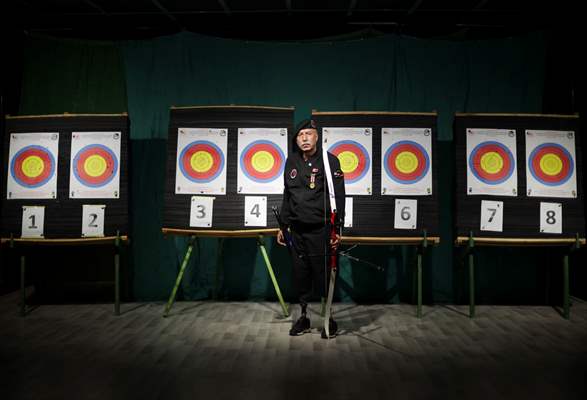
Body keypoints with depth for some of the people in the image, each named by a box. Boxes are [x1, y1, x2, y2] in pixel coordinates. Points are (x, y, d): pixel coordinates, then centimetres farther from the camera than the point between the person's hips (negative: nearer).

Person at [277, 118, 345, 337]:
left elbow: (338, 197, -10)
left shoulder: (329, 160, -6)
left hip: (320, 230, -5)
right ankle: (303, 317, 26)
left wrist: (337, 230, -17)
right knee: (300, 275, 11)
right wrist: (283, 225, 16)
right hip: (296, 230, 5)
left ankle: (329, 317, 19)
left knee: (322, 274, 1)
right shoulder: (292, 161, 11)